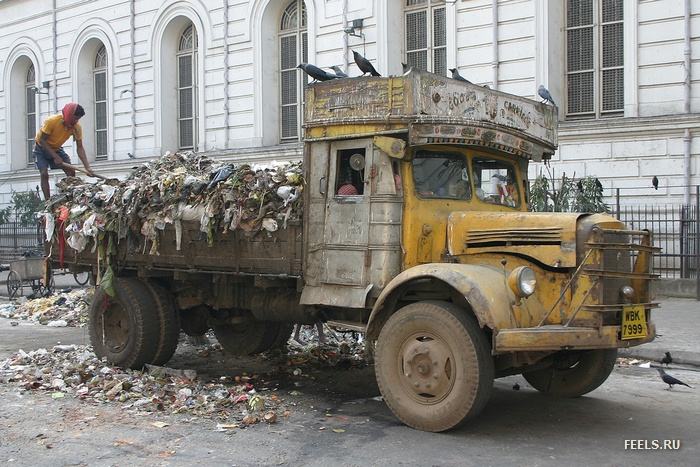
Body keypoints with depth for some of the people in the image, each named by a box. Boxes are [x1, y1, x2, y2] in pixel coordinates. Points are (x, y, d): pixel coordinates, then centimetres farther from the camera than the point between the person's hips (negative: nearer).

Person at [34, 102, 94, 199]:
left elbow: (80, 148, -21)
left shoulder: (77, 127, -22)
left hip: (57, 149, 4)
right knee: (44, 174, -19)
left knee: (71, 172, -10)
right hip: (41, 148, -4)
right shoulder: (52, 121, -33)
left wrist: (87, 167, -32)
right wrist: (55, 157, -33)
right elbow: (42, 140, -26)